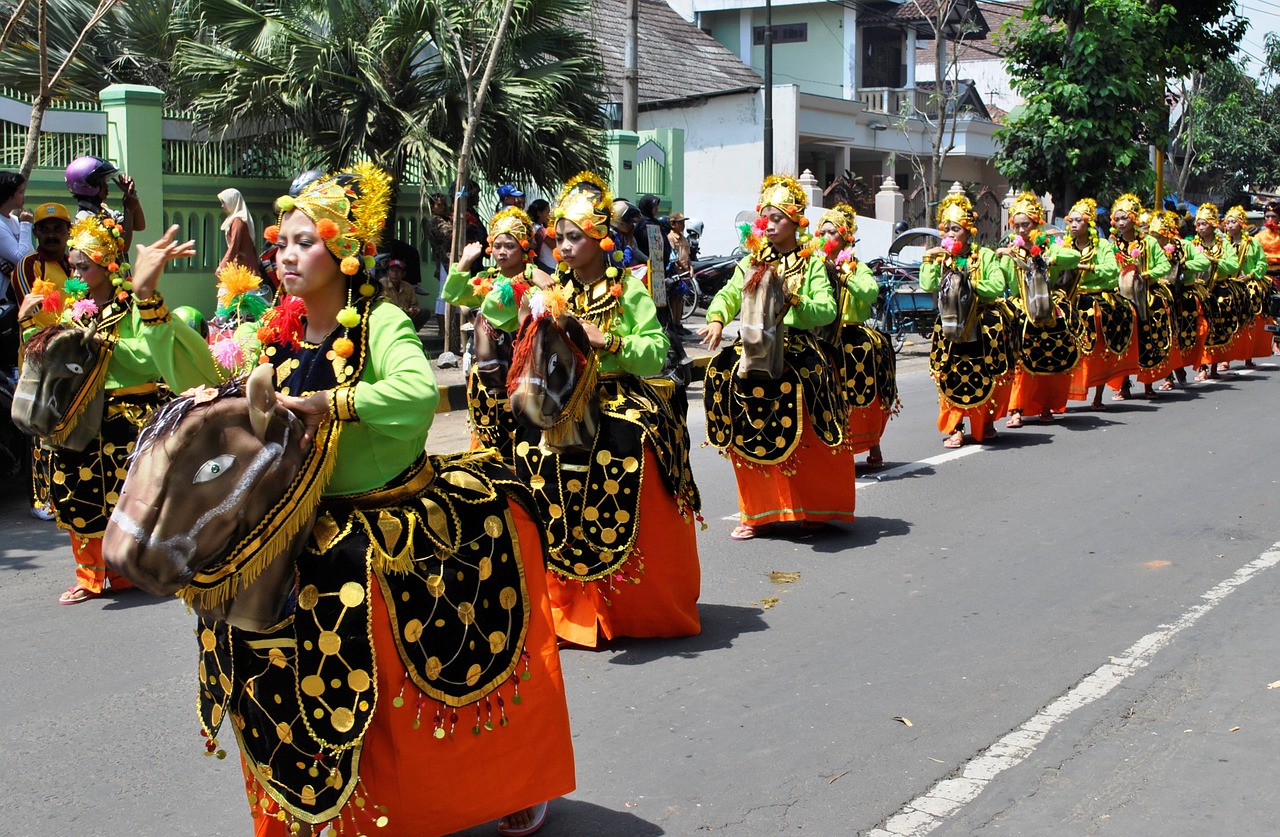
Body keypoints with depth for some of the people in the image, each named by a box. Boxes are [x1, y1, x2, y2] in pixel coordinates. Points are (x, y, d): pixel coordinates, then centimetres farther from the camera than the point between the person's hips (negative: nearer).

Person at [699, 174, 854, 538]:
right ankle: (756, 511, 7)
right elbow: (728, 294, 1)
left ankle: (813, 507, 9)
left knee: (804, 437, -9)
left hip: (797, 352, -2)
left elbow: (828, 310, -3)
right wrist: (717, 319, -19)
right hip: (752, 353, 2)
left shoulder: (811, 264, 7)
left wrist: (794, 299, -17)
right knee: (751, 437, -5)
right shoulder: (751, 262, 15)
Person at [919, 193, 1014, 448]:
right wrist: (928, 260, -13)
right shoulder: (940, 258, 8)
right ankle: (956, 426, -4)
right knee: (952, 376, -9)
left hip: (985, 324, -1)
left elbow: (999, 286, -10)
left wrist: (970, 286, -18)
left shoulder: (985, 256, 2)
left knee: (988, 375, -2)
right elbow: (927, 286, -7)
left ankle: (986, 420, 19)